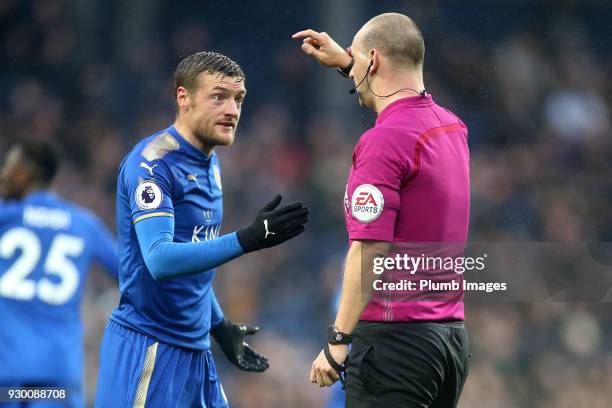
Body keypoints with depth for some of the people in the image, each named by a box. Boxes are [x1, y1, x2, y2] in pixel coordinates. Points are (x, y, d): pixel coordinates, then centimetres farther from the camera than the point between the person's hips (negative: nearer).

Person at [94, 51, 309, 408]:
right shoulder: (153, 162, -15)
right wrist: (248, 240, -34)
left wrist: (220, 325, 22)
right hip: (149, 348, -9)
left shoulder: (209, 163, 13)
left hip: (195, 348, 9)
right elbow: (159, 259, -28)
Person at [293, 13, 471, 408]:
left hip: (395, 334, -9)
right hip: (451, 333, 9)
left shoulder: (383, 141, -14)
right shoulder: (452, 127, 12)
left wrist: (337, 340, -16)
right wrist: (344, 61, 43)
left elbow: (370, 250, -20)